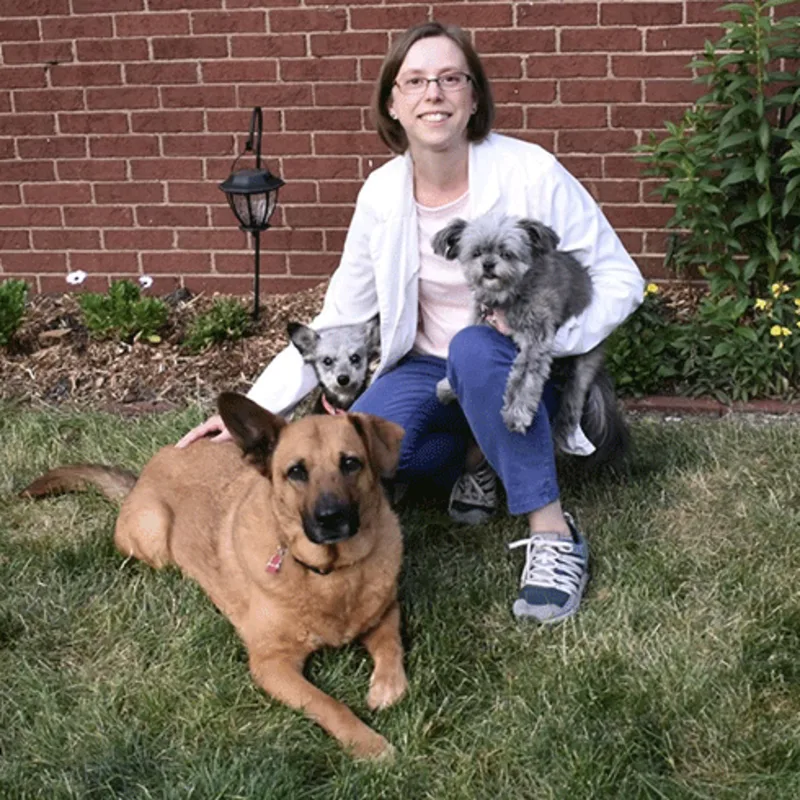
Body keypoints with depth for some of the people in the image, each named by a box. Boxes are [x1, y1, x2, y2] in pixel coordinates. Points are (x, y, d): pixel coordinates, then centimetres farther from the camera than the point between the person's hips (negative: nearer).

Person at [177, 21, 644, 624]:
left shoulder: (529, 173, -17)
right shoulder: (383, 194, -6)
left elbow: (620, 278, -11)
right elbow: (339, 321, 0)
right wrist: (254, 410, -7)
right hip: (429, 371, 3)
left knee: (476, 348, -38)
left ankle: (552, 531, -25)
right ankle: (475, 456, 3)